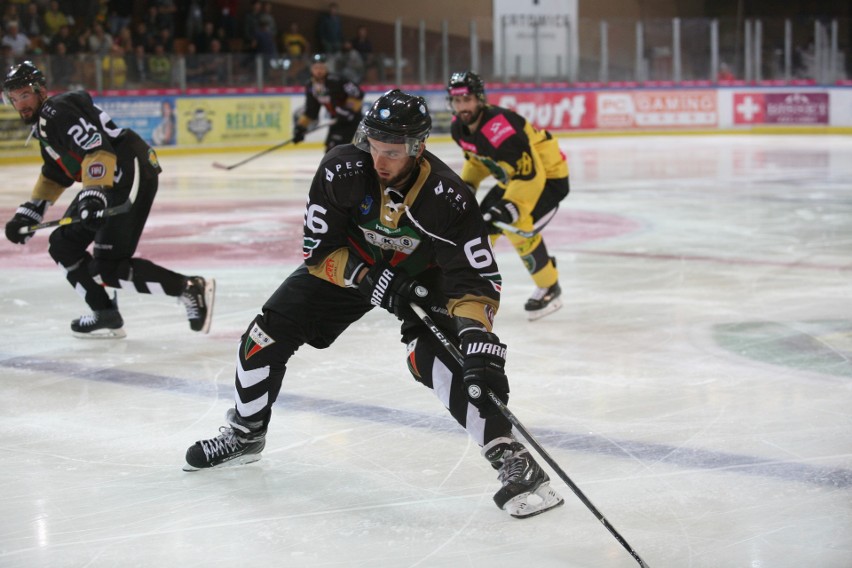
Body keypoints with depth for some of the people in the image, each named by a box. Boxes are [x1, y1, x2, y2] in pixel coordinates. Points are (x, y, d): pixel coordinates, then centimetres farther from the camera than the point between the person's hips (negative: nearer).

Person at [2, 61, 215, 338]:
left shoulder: (57, 112, -14)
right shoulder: (43, 122, 19)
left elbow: (98, 149, -27)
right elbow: (54, 175, 29)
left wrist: (94, 195, -38)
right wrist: (29, 213, 25)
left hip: (132, 176, -11)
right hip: (108, 182, 11)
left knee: (107, 268, -15)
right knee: (63, 245, 14)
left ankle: (191, 288, -13)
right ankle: (106, 316, 15)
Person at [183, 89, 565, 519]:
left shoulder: (447, 197, -34)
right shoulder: (342, 169, -29)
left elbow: (476, 280, -33)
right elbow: (318, 250, -20)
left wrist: (480, 342, -47)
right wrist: (370, 280, -33)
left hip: (421, 275, -3)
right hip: (348, 263, 3)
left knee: (435, 356, -29)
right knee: (268, 334, -1)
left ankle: (512, 460, -28)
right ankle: (245, 433, 26)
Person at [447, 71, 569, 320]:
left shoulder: (501, 127, -34)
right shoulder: (459, 128, -5)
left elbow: (530, 175, -34)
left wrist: (512, 205, -42)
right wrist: (467, 184, 4)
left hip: (547, 176, -9)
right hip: (512, 178, 9)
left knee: (518, 227, -25)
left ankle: (549, 288, -6)